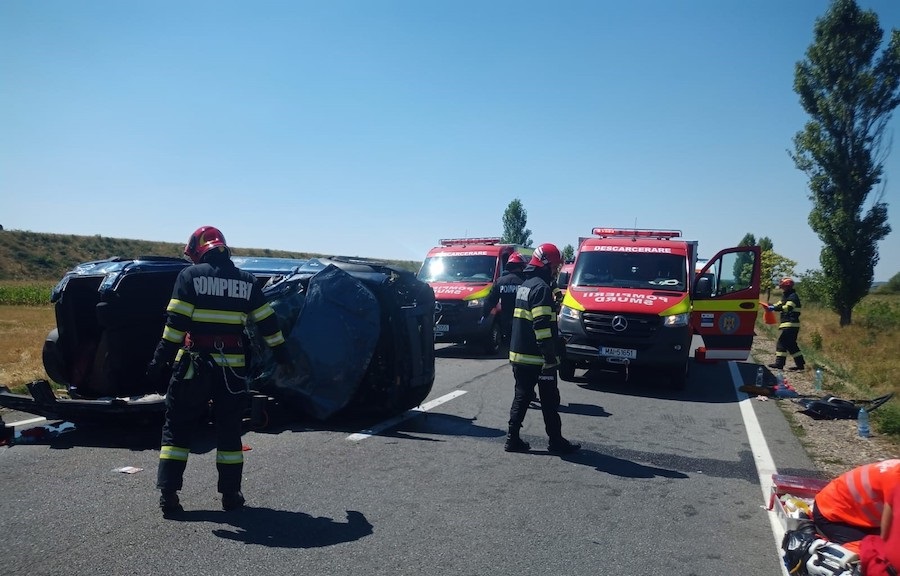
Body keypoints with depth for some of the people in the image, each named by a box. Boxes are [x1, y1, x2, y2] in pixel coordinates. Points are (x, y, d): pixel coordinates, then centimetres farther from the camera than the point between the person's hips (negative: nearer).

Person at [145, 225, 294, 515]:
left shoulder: (190, 275, -2)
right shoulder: (246, 280, 7)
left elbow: (176, 322, -10)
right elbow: (267, 322, 10)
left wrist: (160, 359, -9)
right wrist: (281, 354, 19)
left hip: (194, 363, -2)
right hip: (232, 367, 3)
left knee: (177, 426, 10)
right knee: (229, 429, 13)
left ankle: (168, 492, 6)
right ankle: (231, 493, 15)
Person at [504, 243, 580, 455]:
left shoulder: (525, 285, 15)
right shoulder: (541, 287, -16)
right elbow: (542, 326, -22)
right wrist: (550, 357, -22)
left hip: (518, 355, 9)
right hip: (537, 358, -9)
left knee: (522, 397, 12)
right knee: (550, 401, 2)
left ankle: (513, 438, 13)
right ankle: (555, 441, 10)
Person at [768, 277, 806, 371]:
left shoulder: (793, 296, -12)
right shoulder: (786, 296, 20)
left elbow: (787, 308, -26)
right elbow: (779, 304, 22)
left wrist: (775, 308, -31)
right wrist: (771, 306, 1)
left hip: (790, 324, -10)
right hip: (788, 323, 10)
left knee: (781, 342, -13)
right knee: (791, 345, 13)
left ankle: (779, 363, -14)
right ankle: (800, 363, 17)